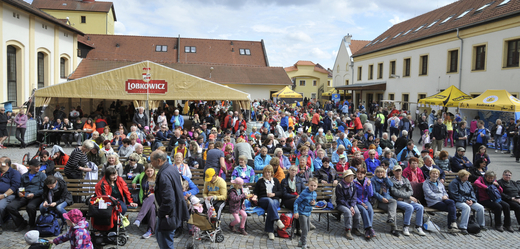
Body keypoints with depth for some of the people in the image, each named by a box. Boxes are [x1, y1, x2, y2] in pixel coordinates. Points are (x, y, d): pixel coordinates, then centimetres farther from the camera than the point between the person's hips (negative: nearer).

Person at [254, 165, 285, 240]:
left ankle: (269, 231, -34)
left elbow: (281, 192, 15)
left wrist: (274, 194, -3)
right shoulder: (260, 181, 18)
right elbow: (256, 192, 16)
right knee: (270, 201, -38)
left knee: (271, 207, -36)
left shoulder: (275, 180, 21)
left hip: (275, 200, 1)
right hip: (263, 200, 0)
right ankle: (277, 220, -48)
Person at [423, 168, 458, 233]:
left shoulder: (440, 183, 28)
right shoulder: (426, 183, 7)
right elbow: (430, 194, -6)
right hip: (433, 202, -5)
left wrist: (445, 196, -2)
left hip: (442, 200, 5)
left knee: (451, 202, -31)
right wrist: (441, 197, -14)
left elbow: (444, 192, 23)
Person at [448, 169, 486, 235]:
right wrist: (465, 200, -18)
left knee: (480, 207, -12)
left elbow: (472, 192, 15)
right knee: (467, 207, -36)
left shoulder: (467, 183, 18)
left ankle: (481, 225, 9)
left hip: (469, 201, 7)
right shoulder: (454, 183, -8)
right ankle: (463, 228, -34)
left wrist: (471, 200, -5)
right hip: (458, 202, -7)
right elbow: (455, 195, -15)